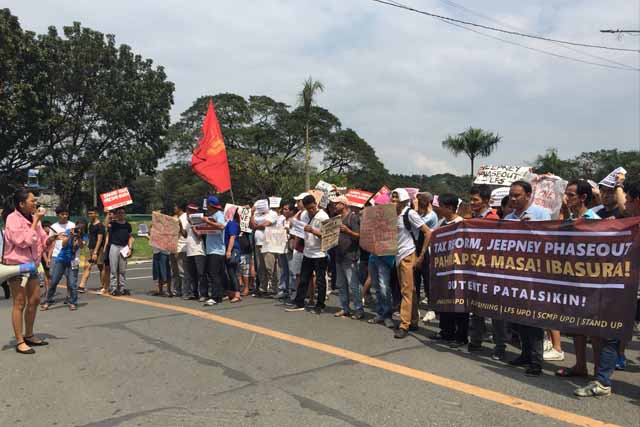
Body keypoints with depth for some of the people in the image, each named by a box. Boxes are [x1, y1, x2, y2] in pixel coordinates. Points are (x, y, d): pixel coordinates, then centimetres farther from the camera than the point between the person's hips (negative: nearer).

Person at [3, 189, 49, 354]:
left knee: (34, 301, 12)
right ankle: (19, 342, 3)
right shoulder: (13, 218, -14)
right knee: (20, 303, -4)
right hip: (16, 265, -8)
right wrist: (36, 221, -19)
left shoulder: (32, 217, 8)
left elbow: (42, 241, 13)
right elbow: (25, 241, -23)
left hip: (31, 265, 8)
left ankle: (29, 335, 25)